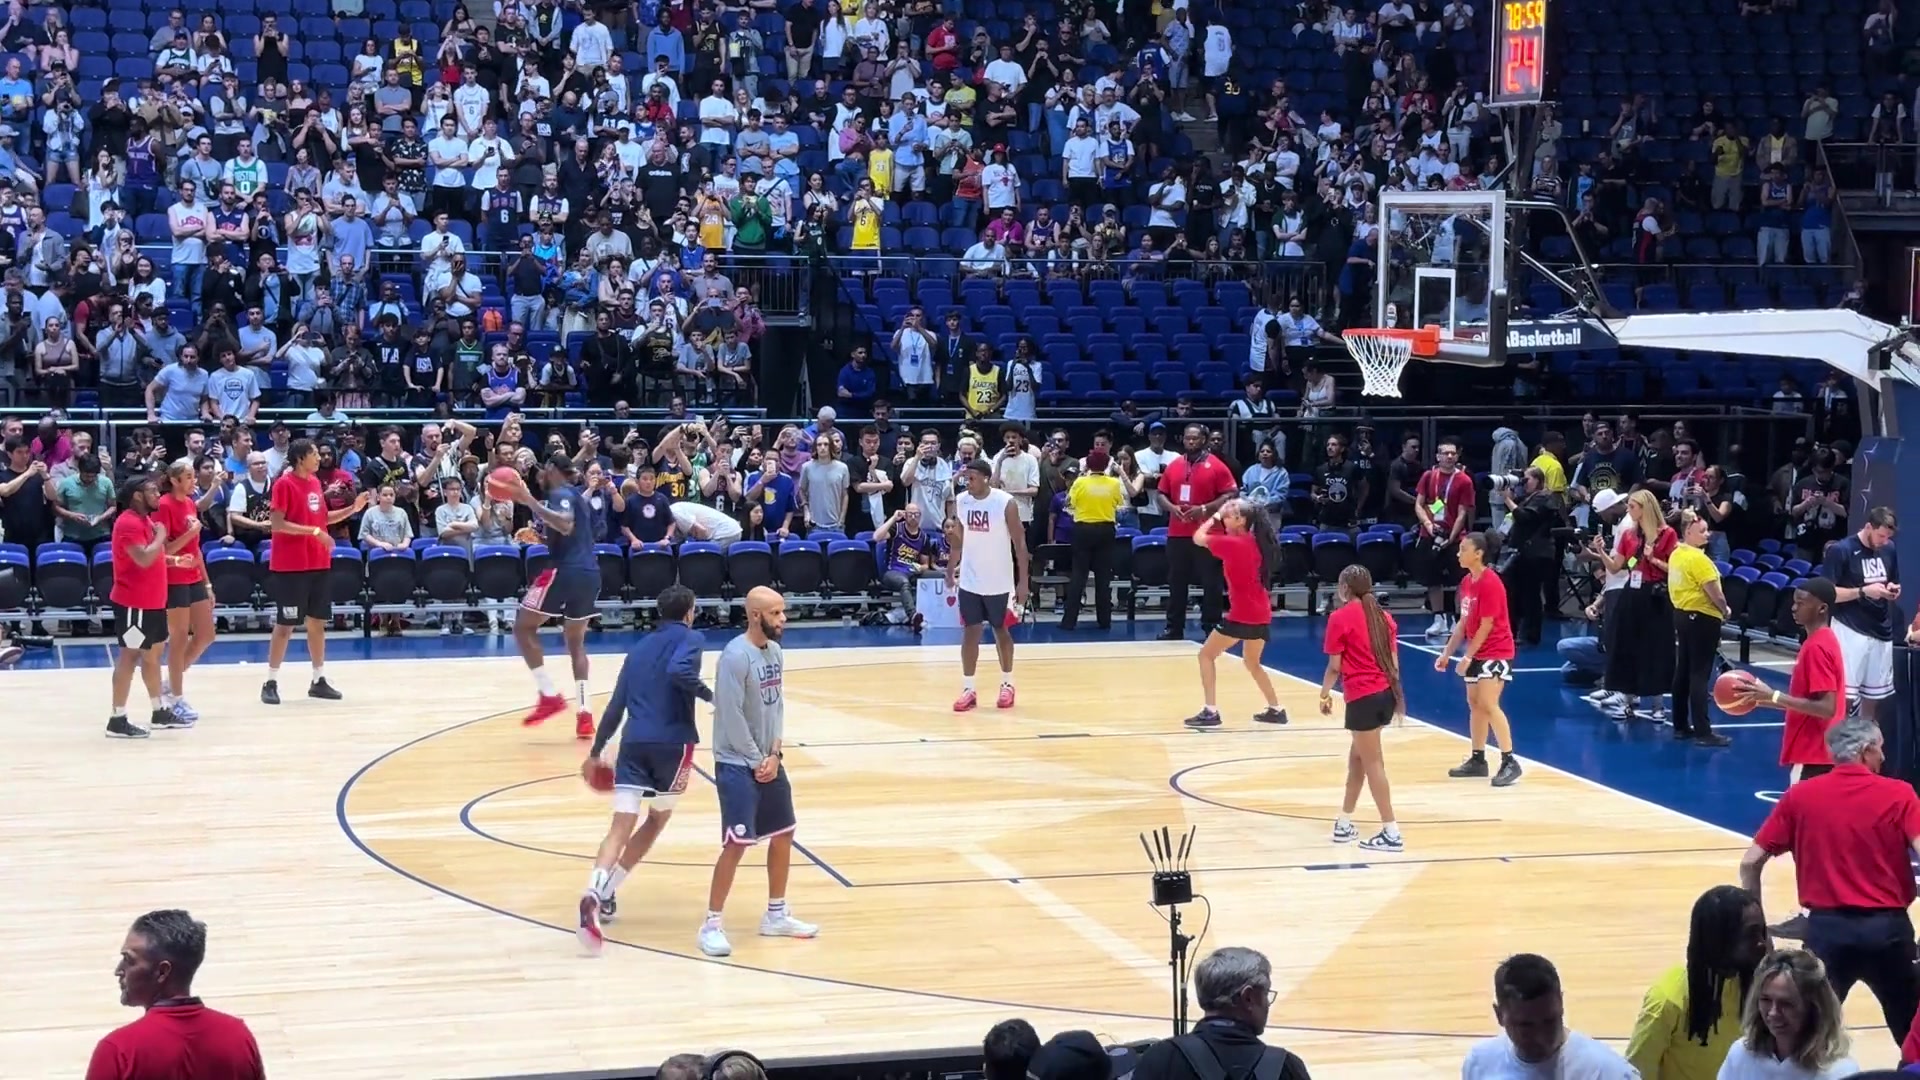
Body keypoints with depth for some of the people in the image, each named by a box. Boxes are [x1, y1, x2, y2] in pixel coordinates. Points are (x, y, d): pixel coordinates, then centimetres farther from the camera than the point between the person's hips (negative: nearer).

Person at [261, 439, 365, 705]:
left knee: (318, 622, 11)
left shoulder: (315, 482, 11)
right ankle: (271, 683, 3)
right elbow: (277, 524, -18)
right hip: (290, 566, -7)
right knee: (285, 624, -4)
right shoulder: (284, 484, -12)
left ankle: (319, 681, 19)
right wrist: (314, 531, -22)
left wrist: (352, 509, 8)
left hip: (319, 564, 8)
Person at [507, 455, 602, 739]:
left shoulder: (561, 494, -5)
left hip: (565, 571, -9)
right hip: (590, 573, 9)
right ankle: (583, 712, 5)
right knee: (576, 642, 17)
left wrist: (531, 502, -23)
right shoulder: (577, 496, 24)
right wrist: (540, 536, 35)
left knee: (523, 627, 5)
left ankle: (550, 695, -4)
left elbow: (565, 526, -25)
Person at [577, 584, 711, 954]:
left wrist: (596, 751, 30)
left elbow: (616, 706, 22)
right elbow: (679, 672, -19)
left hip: (634, 742, 4)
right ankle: (605, 893, 16)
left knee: (621, 826, -5)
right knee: (656, 819, 19)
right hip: (673, 742, -3)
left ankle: (594, 896, -29)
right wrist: (711, 695, -8)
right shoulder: (691, 639, 5)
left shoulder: (639, 648, 21)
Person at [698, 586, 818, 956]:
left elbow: (777, 705, 9)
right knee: (736, 843, -10)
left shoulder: (775, 651, 6)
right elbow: (731, 716, -21)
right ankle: (711, 924, -1)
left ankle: (776, 915, 28)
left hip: (768, 761, 9)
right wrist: (756, 761, -14)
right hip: (738, 764, -9)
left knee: (783, 835, 15)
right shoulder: (736, 656, -20)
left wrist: (774, 754, -3)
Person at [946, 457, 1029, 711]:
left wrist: (1023, 581, -13)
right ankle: (968, 689, 5)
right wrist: (951, 569, 12)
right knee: (970, 631, 1)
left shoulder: (1005, 503, -16)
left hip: (998, 581, -3)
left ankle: (1007, 684, 26)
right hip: (969, 580, 3)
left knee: (1000, 630, 10)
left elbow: (1019, 542, -11)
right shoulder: (960, 501, -3)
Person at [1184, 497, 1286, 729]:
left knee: (1206, 655, 2)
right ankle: (1276, 710, 25)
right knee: (1252, 662, 25)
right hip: (1262, 614, 8)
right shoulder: (1254, 542, 8)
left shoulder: (1232, 543, -14)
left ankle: (1210, 712, -5)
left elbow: (1198, 538, -4)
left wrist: (1215, 516, 7)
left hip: (1241, 615, -8)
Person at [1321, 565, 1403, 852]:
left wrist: (1325, 694, 7)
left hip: (1363, 697, -7)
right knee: (1358, 755, 19)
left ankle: (1391, 834, -2)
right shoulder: (1383, 616, 11)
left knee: (1372, 764, -1)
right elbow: (1394, 663, 12)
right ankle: (1344, 824, 26)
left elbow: (1335, 666, -6)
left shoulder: (1340, 618, -7)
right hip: (1385, 693, 7)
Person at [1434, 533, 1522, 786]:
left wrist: (1467, 656, -17)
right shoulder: (1466, 582, 8)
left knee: (1488, 704, -17)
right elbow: (1464, 621, 16)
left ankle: (1509, 762, -15)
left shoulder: (1490, 583, -20)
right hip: (1477, 653, 10)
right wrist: (1447, 652, 14)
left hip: (1496, 653, -10)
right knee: (1474, 704, 13)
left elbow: (1487, 625, -20)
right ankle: (1478, 760, 23)